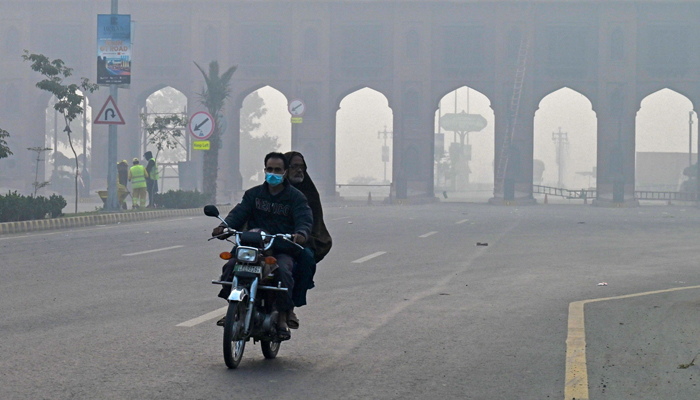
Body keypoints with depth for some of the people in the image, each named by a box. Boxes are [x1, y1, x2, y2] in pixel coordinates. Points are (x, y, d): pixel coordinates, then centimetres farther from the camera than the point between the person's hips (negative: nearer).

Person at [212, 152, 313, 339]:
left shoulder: (295, 197, 6)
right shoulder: (254, 194, 16)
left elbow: (305, 218, -9)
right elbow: (239, 212, 1)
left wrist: (301, 233, -35)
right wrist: (224, 226, -21)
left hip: (283, 251, -3)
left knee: (283, 271, -34)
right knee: (231, 266, -23)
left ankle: (283, 319, -29)